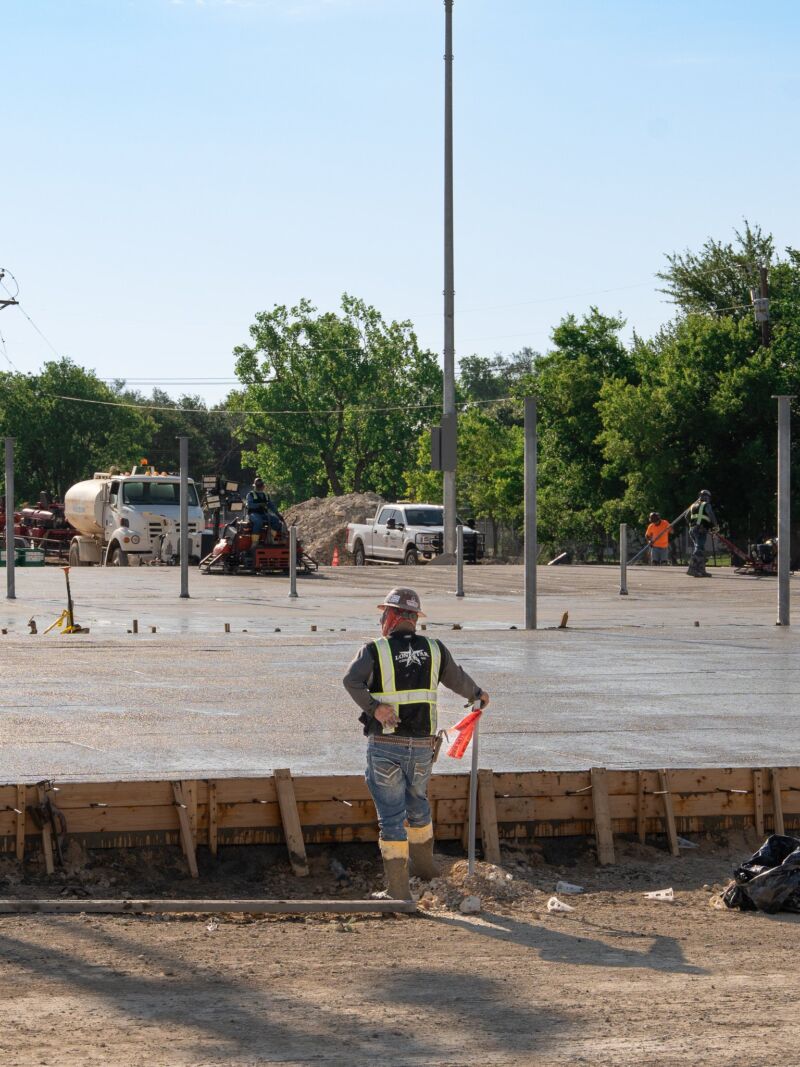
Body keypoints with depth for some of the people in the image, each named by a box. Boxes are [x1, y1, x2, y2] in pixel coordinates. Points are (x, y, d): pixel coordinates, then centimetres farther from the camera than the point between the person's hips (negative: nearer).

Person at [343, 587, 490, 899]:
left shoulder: (374, 651, -5)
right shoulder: (433, 649, 4)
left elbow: (352, 680, -25)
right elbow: (457, 680, 20)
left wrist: (374, 708, -28)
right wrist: (477, 694, 39)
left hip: (385, 746, -3)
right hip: (421, 746, 3)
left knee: (392, 816, 1)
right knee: (417, 805, 26)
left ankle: (399, 891, -1)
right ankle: (424, 864, 46)